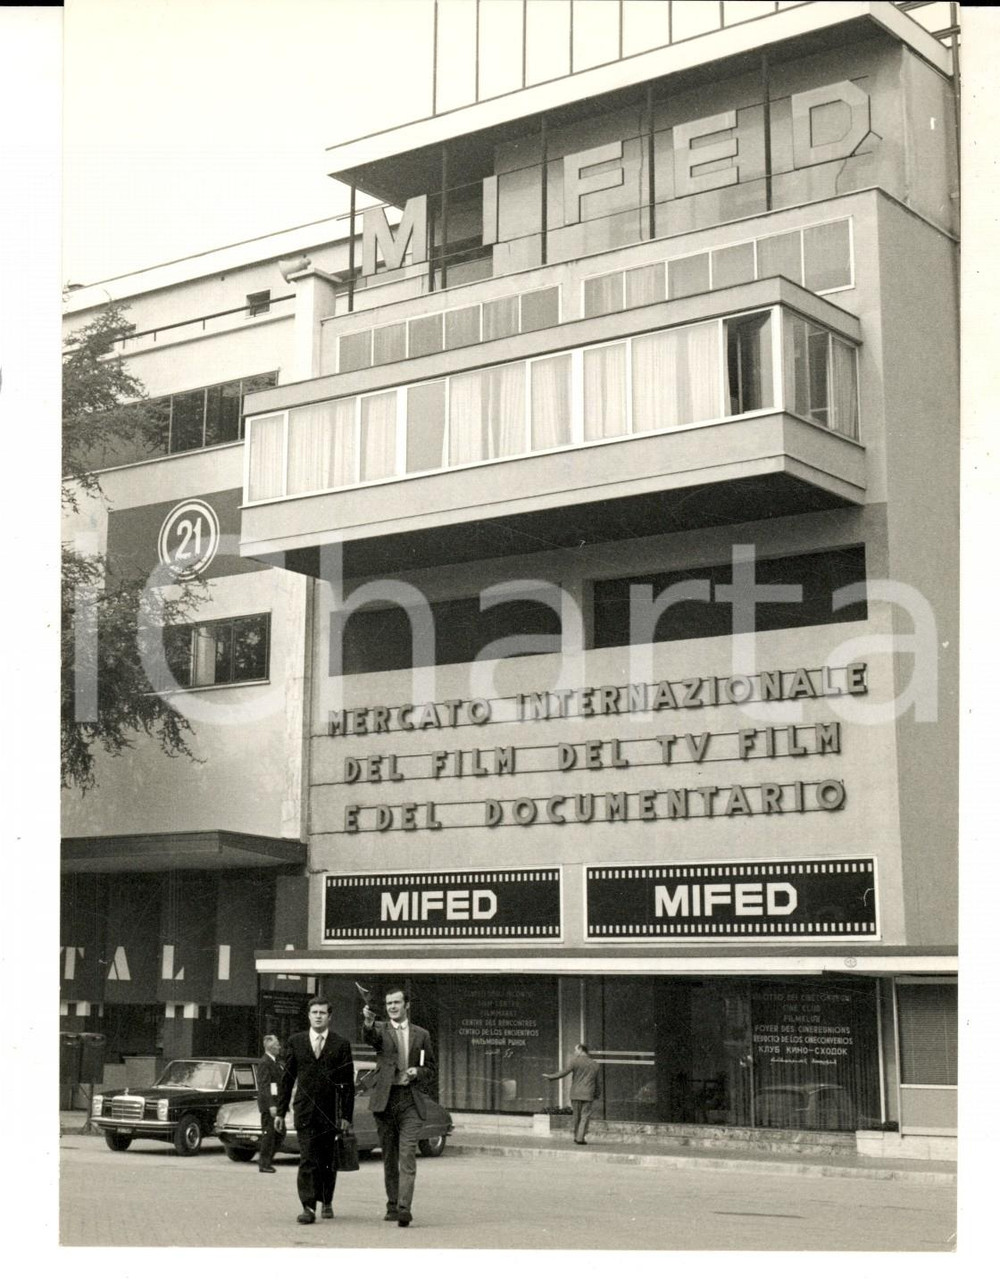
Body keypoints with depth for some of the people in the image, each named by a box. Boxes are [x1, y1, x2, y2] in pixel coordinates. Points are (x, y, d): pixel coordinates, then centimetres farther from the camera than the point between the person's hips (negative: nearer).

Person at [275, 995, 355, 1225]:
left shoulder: (341, 1044, 2)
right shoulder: (296, 1041, 6)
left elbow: (348, 1083, 1)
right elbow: (287, 1078, 8)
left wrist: (347, 1115, -4)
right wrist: (280, 1111, 5)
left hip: (331, 1111, 0)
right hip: (305, 1110, 0)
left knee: (327, 1161, 11)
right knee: (307, 1160, -9)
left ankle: (326, 1201, 30)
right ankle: (308, 1207, -10)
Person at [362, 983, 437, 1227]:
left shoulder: (421, 1035, 11)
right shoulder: (380, 1030, 5)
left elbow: (430, 1068, 18)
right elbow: (371, 1037, -20)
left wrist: (417, 1072, -5)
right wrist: (368, 1023, -43)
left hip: (411, 1100, 0)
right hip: (385, 1098, 0)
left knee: (407, 1155, -12)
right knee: (389, 1157, 8)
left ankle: (404, 1208, -18)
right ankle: (392, 1206, 18)